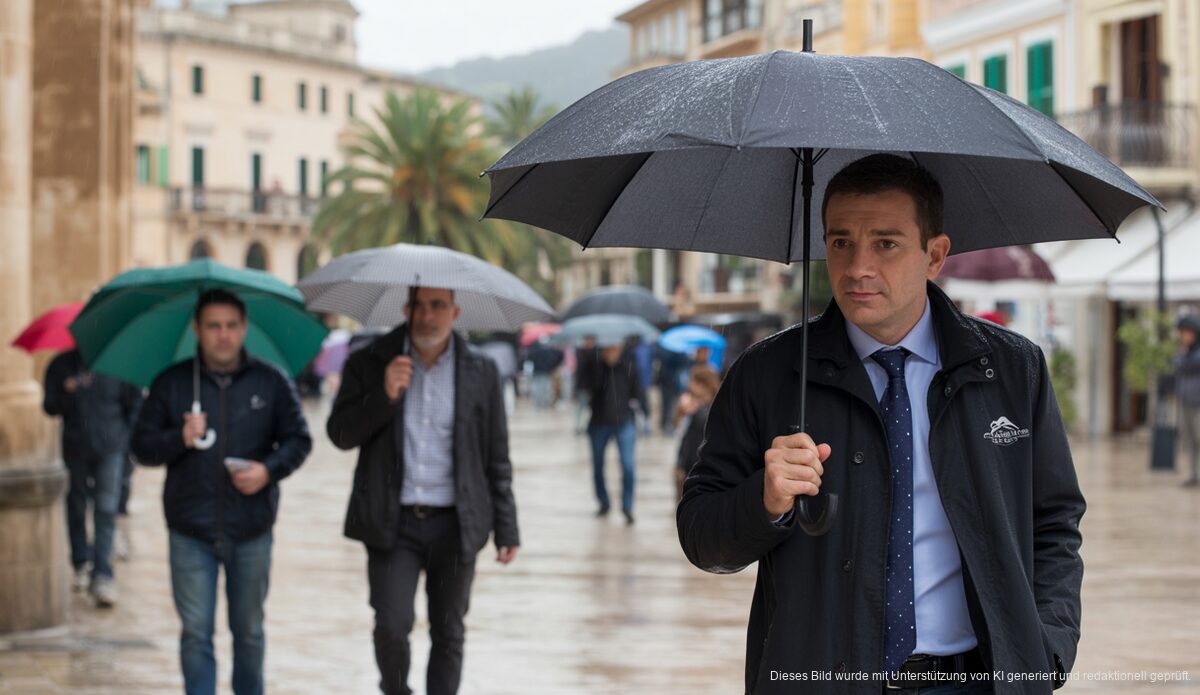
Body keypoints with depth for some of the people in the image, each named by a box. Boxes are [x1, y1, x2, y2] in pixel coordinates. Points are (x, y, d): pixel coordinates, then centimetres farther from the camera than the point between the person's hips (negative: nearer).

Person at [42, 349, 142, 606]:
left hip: (111, 448, -2)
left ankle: (102, 576, -15)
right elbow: (50, 407, 2)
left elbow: (135, 402, 9)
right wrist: (66, 393, -18)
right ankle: (81, 564, 28)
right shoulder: (61, 366, 5)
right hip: (75, 448, 2)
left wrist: (129, 437, 2)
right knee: (77, 508, 10)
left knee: (106, 510, -11)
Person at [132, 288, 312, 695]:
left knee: (248, 629, 12)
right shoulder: (171, 383, 3)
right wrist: (179, 439, -17)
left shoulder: (271, 382, 4)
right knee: (196, 633, 0)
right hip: (190, 531, -1)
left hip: (251, 531, 1)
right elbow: (142, 447, 2)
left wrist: (269, 469, -13)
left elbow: (299, 440, 5)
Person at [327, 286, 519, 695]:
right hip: (393, 523, -1)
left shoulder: (480, 373, 4)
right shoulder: (369, 366, 3)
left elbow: (497, 459, 7)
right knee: (391, 626, -9)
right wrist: (383, 396, -17)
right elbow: (340, 434, -1)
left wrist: (506, 529, 5)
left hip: (455, 524, 1)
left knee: (448, 635, 6)